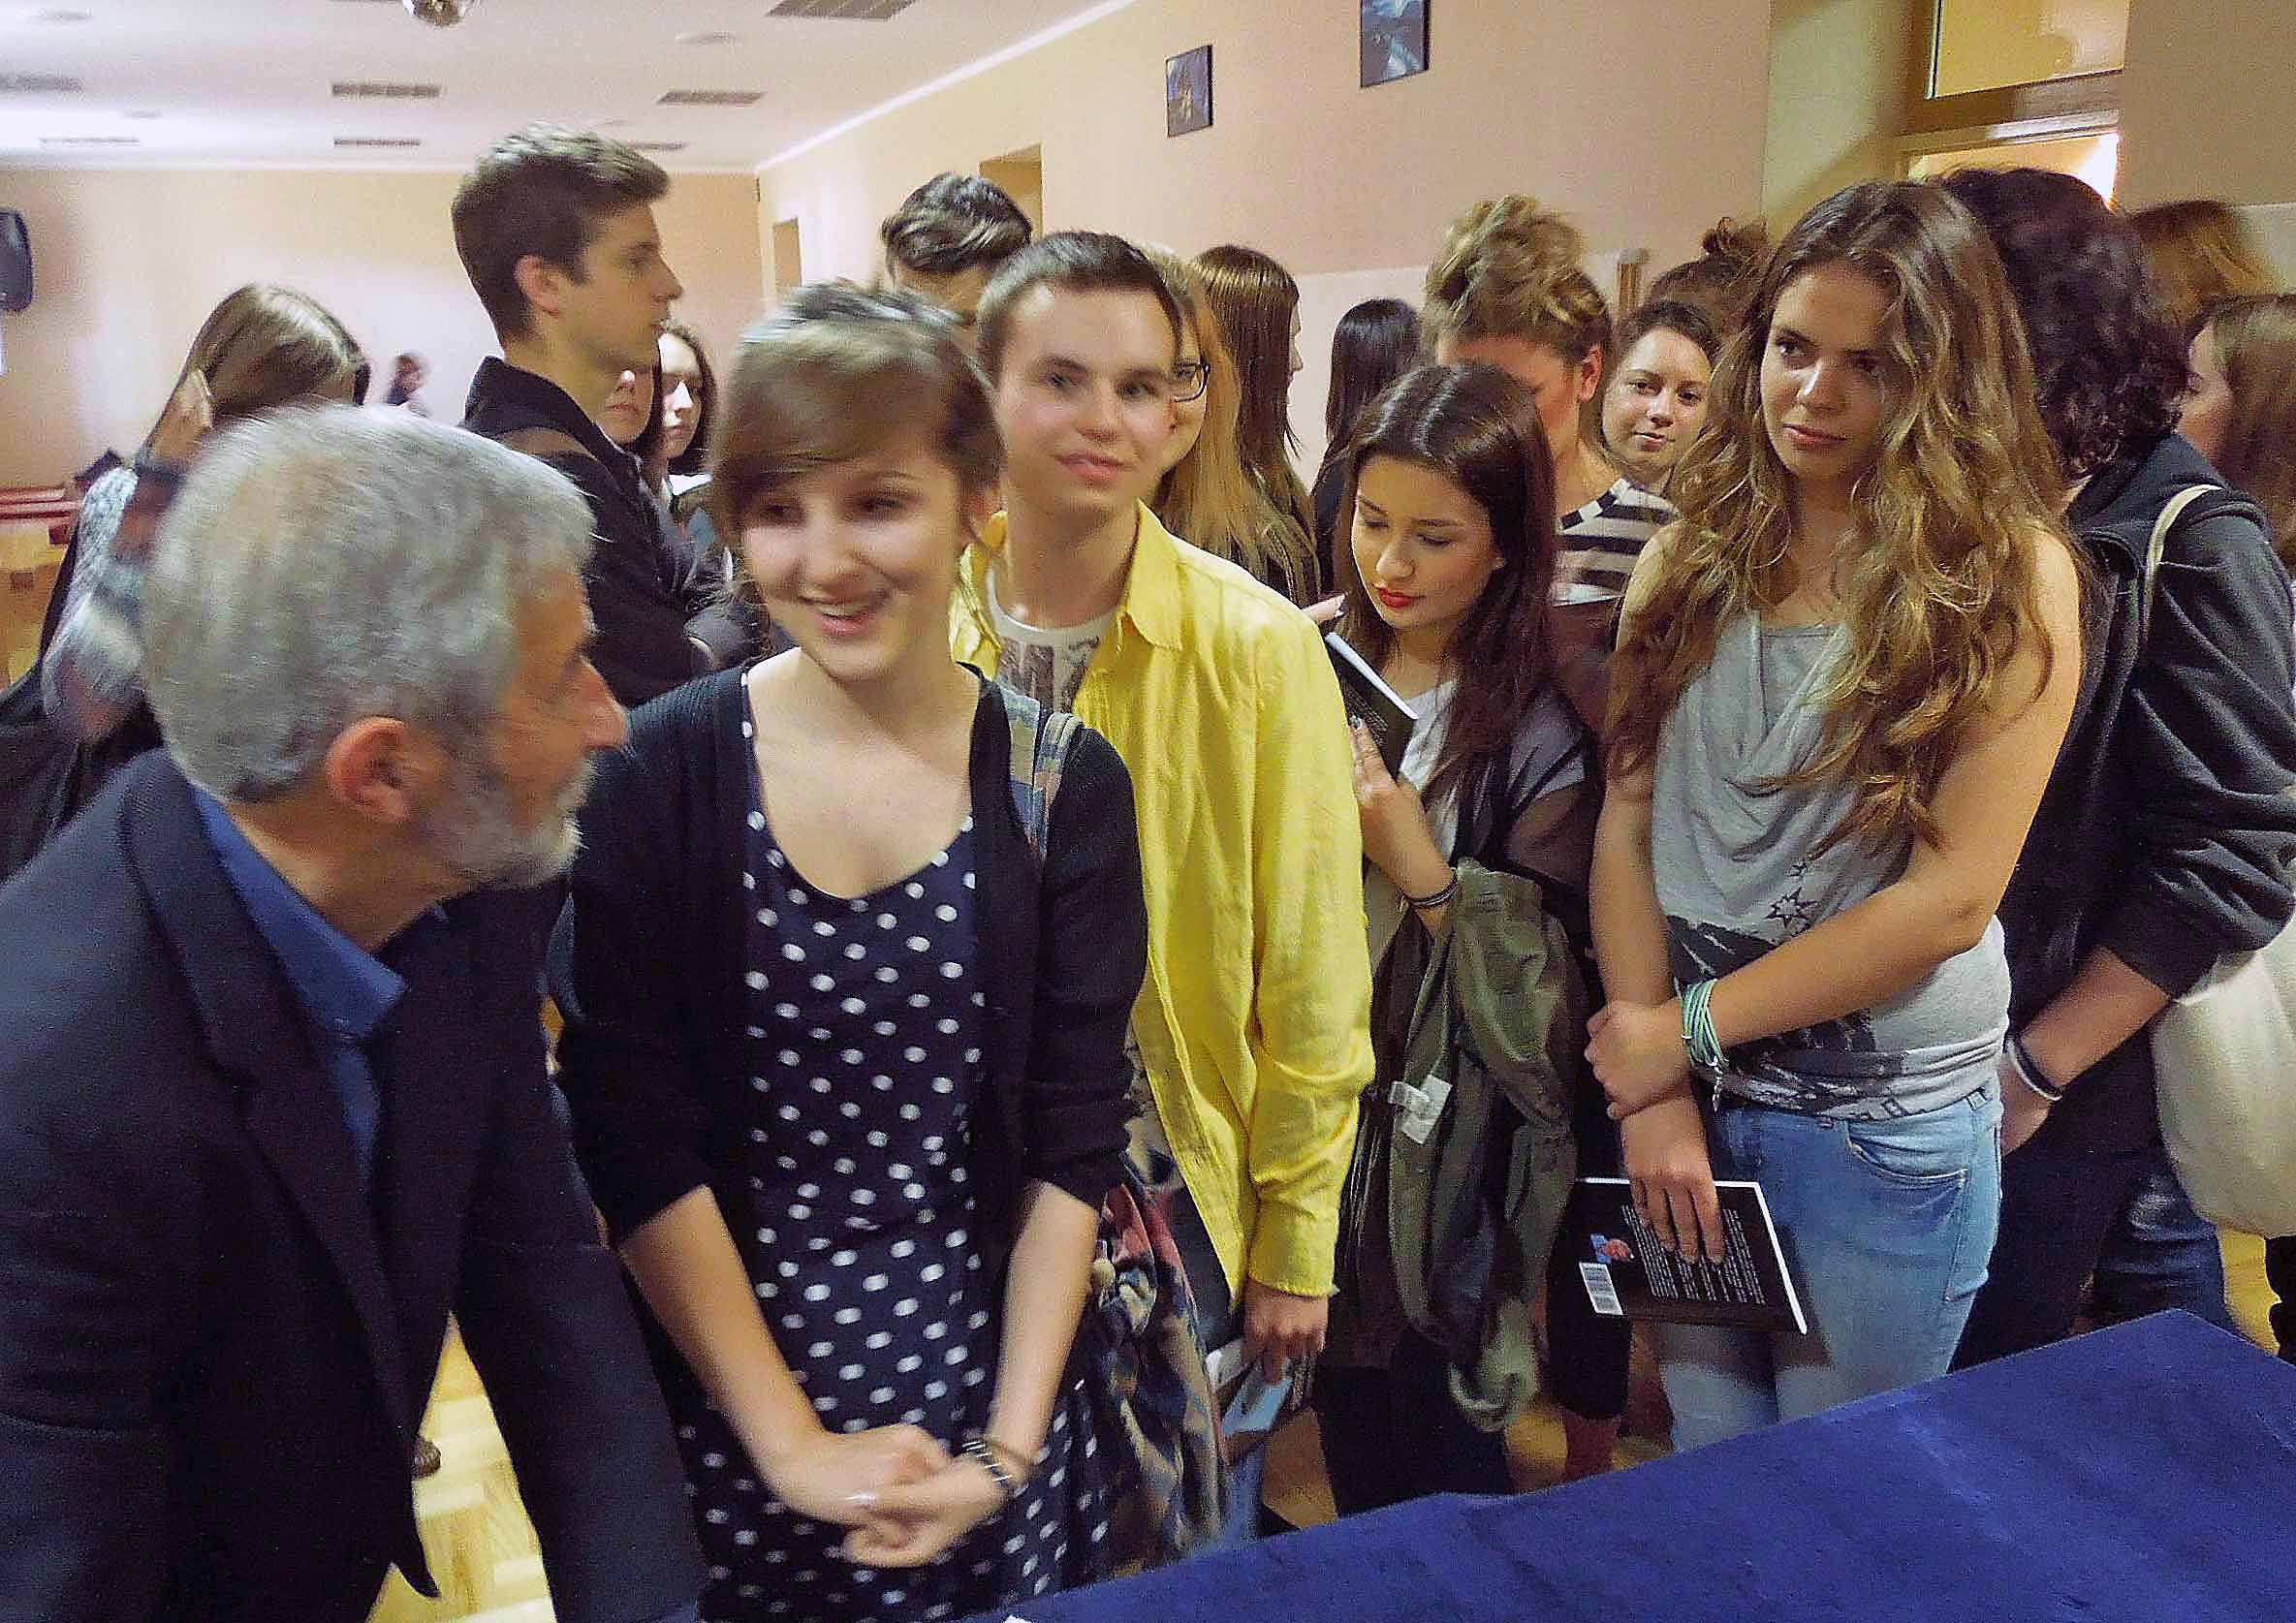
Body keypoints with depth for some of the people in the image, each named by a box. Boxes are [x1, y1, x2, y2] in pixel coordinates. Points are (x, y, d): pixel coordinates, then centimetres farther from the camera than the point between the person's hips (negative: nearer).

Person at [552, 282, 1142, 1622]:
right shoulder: (662, 771, -10)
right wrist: (792, 1445, -13)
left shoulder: (1066, 786, -6)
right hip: (722, 1397, -1)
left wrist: (1007, 1447, -10)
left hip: (985, 1385, 1)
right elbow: (637, 1145, -11)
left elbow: (1072, 1144, -4)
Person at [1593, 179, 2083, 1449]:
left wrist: (1693, 1028, -12)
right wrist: (1652, 1087, -10)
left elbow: (1950, 896, -14)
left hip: (1888, 1120, -3)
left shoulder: (2010, 577, -9)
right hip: (1681, 1088, 3)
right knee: (1705, 1474, 19)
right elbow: (1627, 822, -4)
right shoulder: (1696, 548, 1)